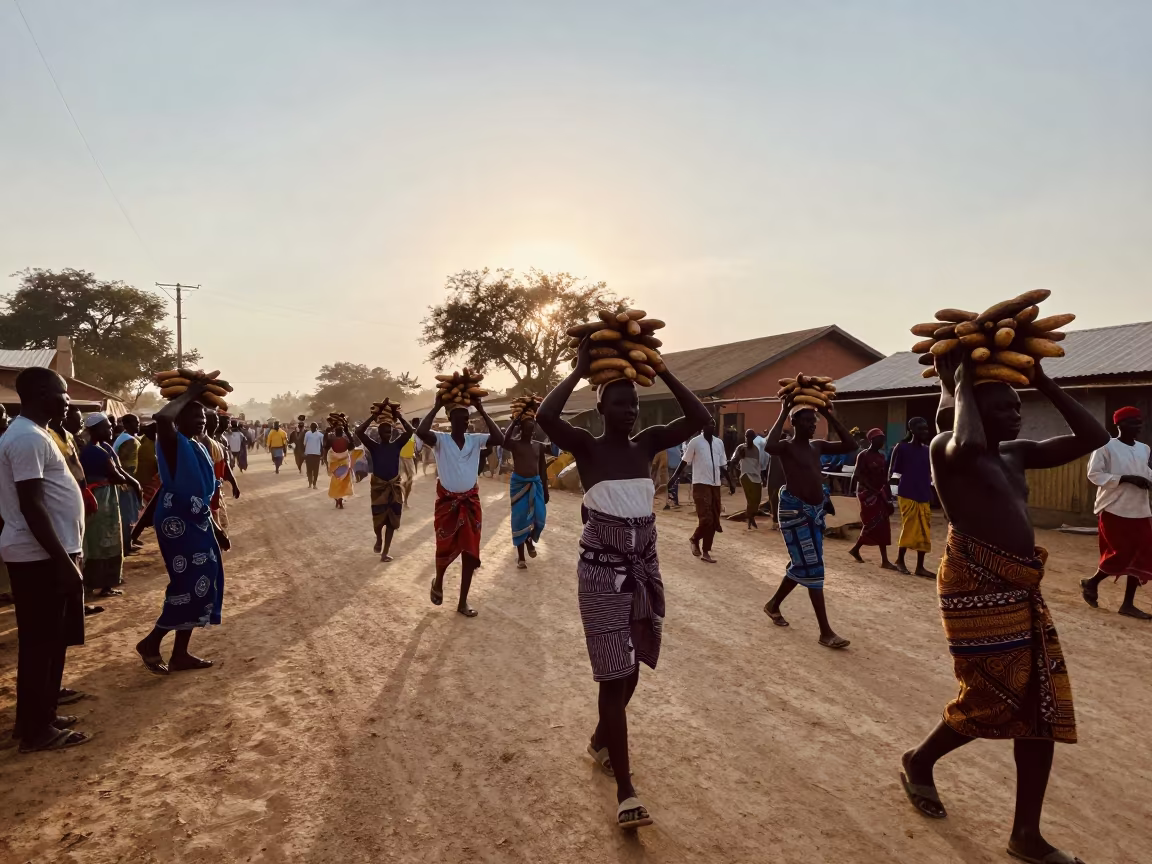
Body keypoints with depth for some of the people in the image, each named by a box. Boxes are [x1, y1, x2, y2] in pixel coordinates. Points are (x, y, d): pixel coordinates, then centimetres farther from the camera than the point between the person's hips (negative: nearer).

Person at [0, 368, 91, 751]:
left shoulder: (32, 434, 14)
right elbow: (32, 507, -23)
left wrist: (66, 556, 22)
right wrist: (64, 561, -22)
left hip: (47, 554, 10)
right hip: (41, 558, -10)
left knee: (50, 641, 17)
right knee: (40, 643, 0)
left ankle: (40, 715, 29)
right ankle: (37, 728, 11)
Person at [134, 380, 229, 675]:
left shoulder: (199, 448, 14)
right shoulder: (174, 444, -11)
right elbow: (162, 418, -36)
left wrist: (216, 529, 21)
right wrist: (189, 394, -21)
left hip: (197, 523, 9)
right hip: (177, 523, -9)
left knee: (201, 585, 10)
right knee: (189, 584, -8)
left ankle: (180, 653, 20)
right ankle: (151, 642, 11)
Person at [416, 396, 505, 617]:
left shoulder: (476, 439, -2)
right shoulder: (441, 439, -9)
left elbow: (499, 439, -19)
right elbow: (420, 432, -29)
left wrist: (482, 411, -17)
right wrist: (437, 407, -22)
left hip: (471, 502, 3)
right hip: (447, 502, -2)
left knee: (470, 552, 6)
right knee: (446, 549, 8)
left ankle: (463, 601, 19)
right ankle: (438, 582, 41)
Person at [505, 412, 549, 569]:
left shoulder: (539, 446, 5)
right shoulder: (515, 444, -7)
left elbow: (543, 469, 10)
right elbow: (504, 442, -31)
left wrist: (545, 489, 9)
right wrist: (514, 422, -24)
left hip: (535, 484, 3)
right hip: (519, 484, -3)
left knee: (539, 517, -2)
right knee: (520, 519, 1)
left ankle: (530, 540, 32)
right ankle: (520, 556, 14)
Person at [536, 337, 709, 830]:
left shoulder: (646, 444, 4)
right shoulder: (587, 447, -8)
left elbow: (700, 419, -3)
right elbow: (544, 417, -26)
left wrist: (662, 371, -7)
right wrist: (579, 371, -17)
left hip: (644, 570, 5)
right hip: (602, 573, -5)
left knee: (632, 670, 17)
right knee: (615, 675, -5)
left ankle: (601, 741, 43)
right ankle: (625, 791, 4)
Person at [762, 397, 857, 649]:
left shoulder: (818, 445, 11)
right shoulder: (786, 447, -10)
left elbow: (850, 446, 7)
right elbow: (769, 446, -34)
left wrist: (831, 416, 3)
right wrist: (783, 413, -24)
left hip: (816, 511, 8)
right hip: (795, 511, -8)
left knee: (802, 566, 17)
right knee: (812, 568, -7)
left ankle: (773, 604, 39)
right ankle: (826, 632, -3)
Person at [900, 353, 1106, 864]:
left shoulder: (1017, 453, 15)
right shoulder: (946, 448, -9)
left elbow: (1093, 438, 13)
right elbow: (969, 446, -35)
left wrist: (1042, 382, 9)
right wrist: (962, 382, -19)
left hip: (1022, 587, 9)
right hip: (977, 585, -8)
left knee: (1042, 705, 9)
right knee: (996, 700, 0)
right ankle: (918, 762, 29)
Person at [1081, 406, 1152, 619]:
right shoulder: (1107, 446, -10)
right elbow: (1094, 474, -13)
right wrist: (1126, 479, -22)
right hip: (1114, 509, -7)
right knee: (1122, 554, -6)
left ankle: (1128, 604, 13)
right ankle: (1091, 583, 19)